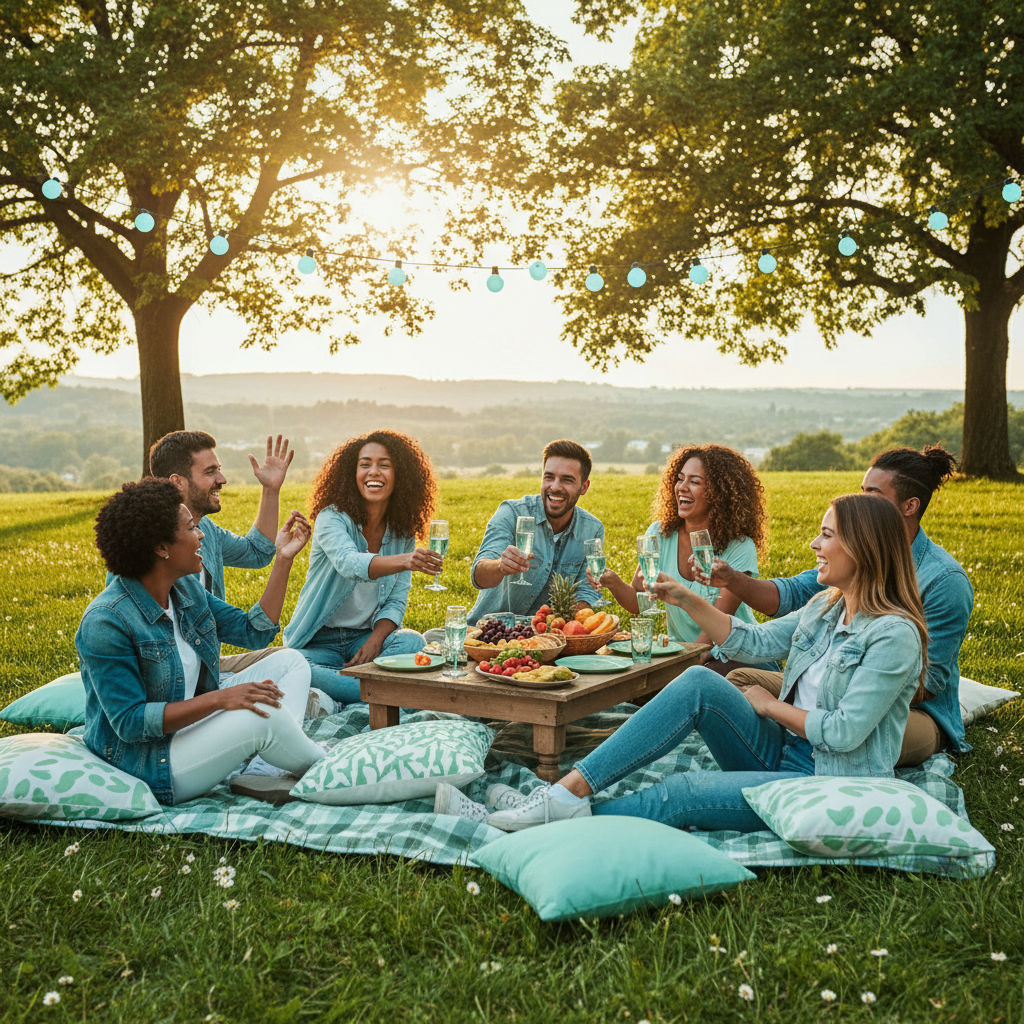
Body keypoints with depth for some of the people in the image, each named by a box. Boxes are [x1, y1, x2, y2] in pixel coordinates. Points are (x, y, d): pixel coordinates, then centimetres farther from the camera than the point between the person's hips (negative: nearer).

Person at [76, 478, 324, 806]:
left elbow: (254, 632, 8)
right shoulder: (106, 622, -23)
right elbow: (129, 723, -25)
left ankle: (288, 778, -18)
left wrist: (284, 559, 2)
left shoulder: (186, 587, 3)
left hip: (191, 726, 10)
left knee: (289, 662, 3)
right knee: (263, 715, -29)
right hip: (144, 762, -10)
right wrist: (218, 698, -31)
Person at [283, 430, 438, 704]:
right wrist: (405, 562, -54)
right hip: (319, 641, -3)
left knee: (413, 642, -29)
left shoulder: (402, 531, 2)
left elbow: (396, 601, 1)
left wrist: (374, 642, -20)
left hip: (367, 637, 3)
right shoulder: (332, 518, -13)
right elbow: (349, 564, -35)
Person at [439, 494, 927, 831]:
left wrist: (771, 706, -7)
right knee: (699, 683, -19)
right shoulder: (827, 607, 11)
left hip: (830, 786, -7)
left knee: (680, 794, -26)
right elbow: (754, 643, 16)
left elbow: (845, 732, -21)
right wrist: (689, 600, 6)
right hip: (781, 754, 7)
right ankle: (567, 790, -26)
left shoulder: (895, 634, -16)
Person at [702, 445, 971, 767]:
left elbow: (929, 679, -17)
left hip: (916, 712, -7)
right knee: (740, 680, -4)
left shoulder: (945, 580, -17)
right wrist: (732, 580, -15)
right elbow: (794, 594, 2)